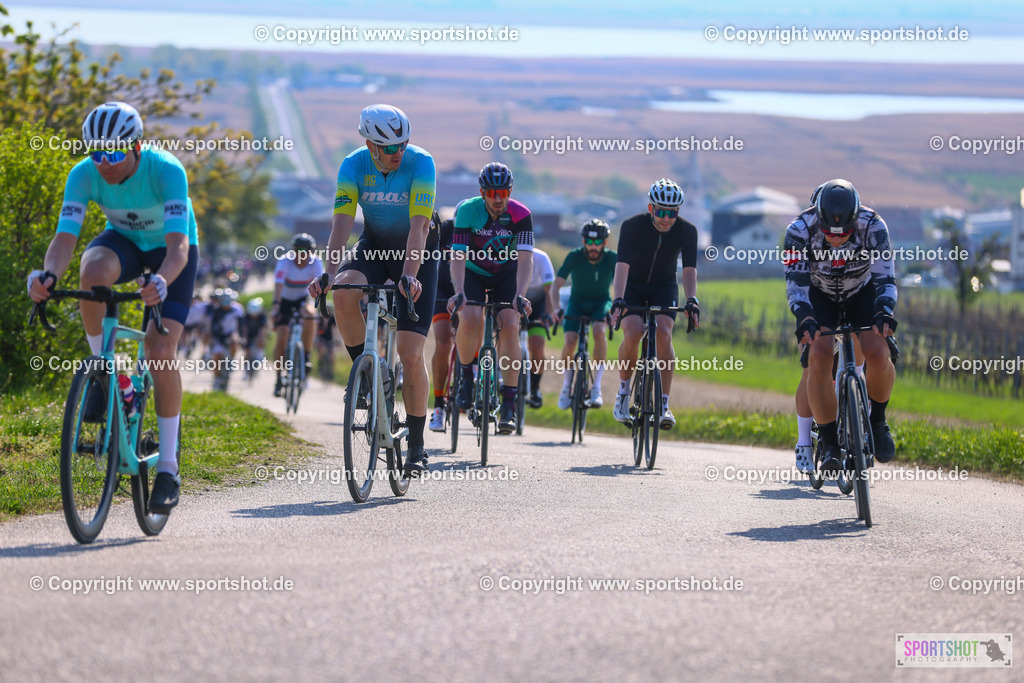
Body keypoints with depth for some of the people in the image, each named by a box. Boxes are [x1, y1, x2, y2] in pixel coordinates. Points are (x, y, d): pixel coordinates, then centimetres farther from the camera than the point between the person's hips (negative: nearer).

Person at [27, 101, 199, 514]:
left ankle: (168, 468, -6)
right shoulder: (84, 174, -25)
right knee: (93, 270, -36)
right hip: (124, 240, 3)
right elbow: (65, 237, -32)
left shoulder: (168, 171, -34)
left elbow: (178, 246, -43)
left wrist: (161, 282, -64)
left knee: (160, 351, -18)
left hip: (170, 250, -2)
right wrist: (48, 274, -54)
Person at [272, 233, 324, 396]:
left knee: (310, 316, -33)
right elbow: (279, 285, -37)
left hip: (303, 298, 1)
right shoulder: (285, 261, -25)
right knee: (281, 338, -14)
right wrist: (275, 307, -51)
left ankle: (306, 358, -20)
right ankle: (279, 377, 1)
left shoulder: (316, 263, -19)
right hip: (285, 299, -1)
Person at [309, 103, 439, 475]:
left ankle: (417, 445, 1)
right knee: (343, 293, -33)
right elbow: (342, 223, -24)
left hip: (416, 252, -2)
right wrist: (329, 272, -39)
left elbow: (419, 226, -33)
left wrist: (409, 275, -47)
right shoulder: (354, 165, -17)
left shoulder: (421, 162, -25)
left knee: (411, 354, -10)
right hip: (374, 245, 2)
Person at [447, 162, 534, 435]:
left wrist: (520, 295, -44)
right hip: (474, 272, 0)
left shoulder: (520, 215, -22)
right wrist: (458, 292, -44)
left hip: (506, 274, 0)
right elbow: (458, 256, -29)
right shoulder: (467, 211, -23)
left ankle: (508, 404, -14)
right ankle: (466, 374, -1)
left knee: (509, 326, -20)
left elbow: (525, 259, -30)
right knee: (470, 319, -28)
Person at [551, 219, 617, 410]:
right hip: (577, 302, 1)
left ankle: (597, 387, -27)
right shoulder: (574, 256, -19)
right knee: (570, 342, -22)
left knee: (599, 330, -33)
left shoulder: (612, 258, -18)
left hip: (601, 302, -1)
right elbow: (556, 286, -20)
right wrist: (556, 309, -36)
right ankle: (567, 385, 6)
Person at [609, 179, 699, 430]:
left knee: (663, 333, -24)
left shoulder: (687, 231, -20)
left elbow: (689, 269, -25)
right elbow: (622, 265, -34)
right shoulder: (632, 226, -25)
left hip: (664, 287, 1)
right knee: (633, 333, -26)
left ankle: (664, 404, -19)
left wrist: (692, 301, -42)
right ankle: (623, 392, -2)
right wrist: (618, 300, -47)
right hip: (633, 286, -1)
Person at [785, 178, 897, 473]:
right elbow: (796, 282, -33)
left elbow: (885, 278, -32)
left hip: (862, 291, 0)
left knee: (878, 354, -24)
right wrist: (804, 317, -51)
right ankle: (829, 443, -13)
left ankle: (878, 421, 4)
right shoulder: (800, 230, -31)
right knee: (819, 357, -24)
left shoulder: (873, 227, -30)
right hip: (820, 294, 0)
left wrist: (884, 313, -51)